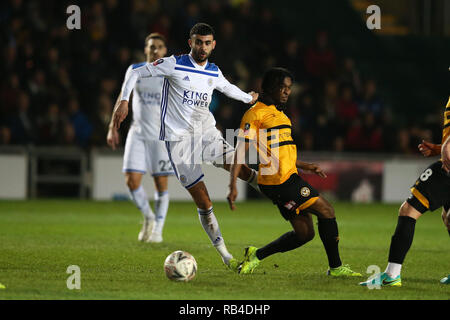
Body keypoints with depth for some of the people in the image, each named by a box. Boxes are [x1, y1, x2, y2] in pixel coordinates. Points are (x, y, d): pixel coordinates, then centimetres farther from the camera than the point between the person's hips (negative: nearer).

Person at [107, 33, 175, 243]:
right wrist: (113, 127, 8)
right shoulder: (134, 71, 5)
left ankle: (158, 229, 12)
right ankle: (148, 217, 16)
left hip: (162, 136, -2)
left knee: (161, 183, -1)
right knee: (132, 180, -8)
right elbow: (123, 97, 13)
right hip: (138, 133, 2)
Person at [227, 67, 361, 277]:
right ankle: (336, 267, 0)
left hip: (289, 179, 10)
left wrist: (305, 166, 23)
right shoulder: (256, 113, -7)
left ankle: (256, 255, 16)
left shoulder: (280, 114, 21)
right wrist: (233, 186, -20)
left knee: (305, 234, 7)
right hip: (279, 181, -10)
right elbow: (241, 151, -13)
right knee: (326, 211, -7)